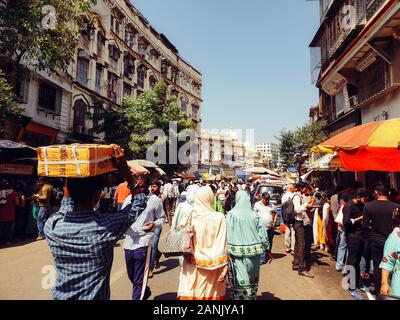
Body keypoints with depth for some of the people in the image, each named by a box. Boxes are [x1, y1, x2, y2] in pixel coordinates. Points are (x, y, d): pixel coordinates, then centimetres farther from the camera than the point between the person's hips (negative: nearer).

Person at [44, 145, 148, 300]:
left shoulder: (51, 225, -18)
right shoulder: (105, 227, -30)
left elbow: (66, 207, 6)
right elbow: (139, 204, -15)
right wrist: (125, 169, -19)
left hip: (60, 296, 5)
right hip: (94, 297, -5)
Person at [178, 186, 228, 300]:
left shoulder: (189, 217, -11)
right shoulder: (219, 218, -14)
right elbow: (222, 245, -12)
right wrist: (224, 266, -5)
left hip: (192, 265, 1)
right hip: (211, 265, -1)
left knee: (191, 293, 15)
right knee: (210, 292, 17)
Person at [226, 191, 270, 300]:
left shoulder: (231, 214, -8)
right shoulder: (254, 215, 0)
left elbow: (229, 234, -11)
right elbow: (262, 233, 3)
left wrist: (228, 249, -4)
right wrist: (268, 249, 14)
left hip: (238, 251, -3)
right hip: (254, 250, 4)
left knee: (240, 279, 3)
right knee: (253, 279, 20)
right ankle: (252, 297, 34)